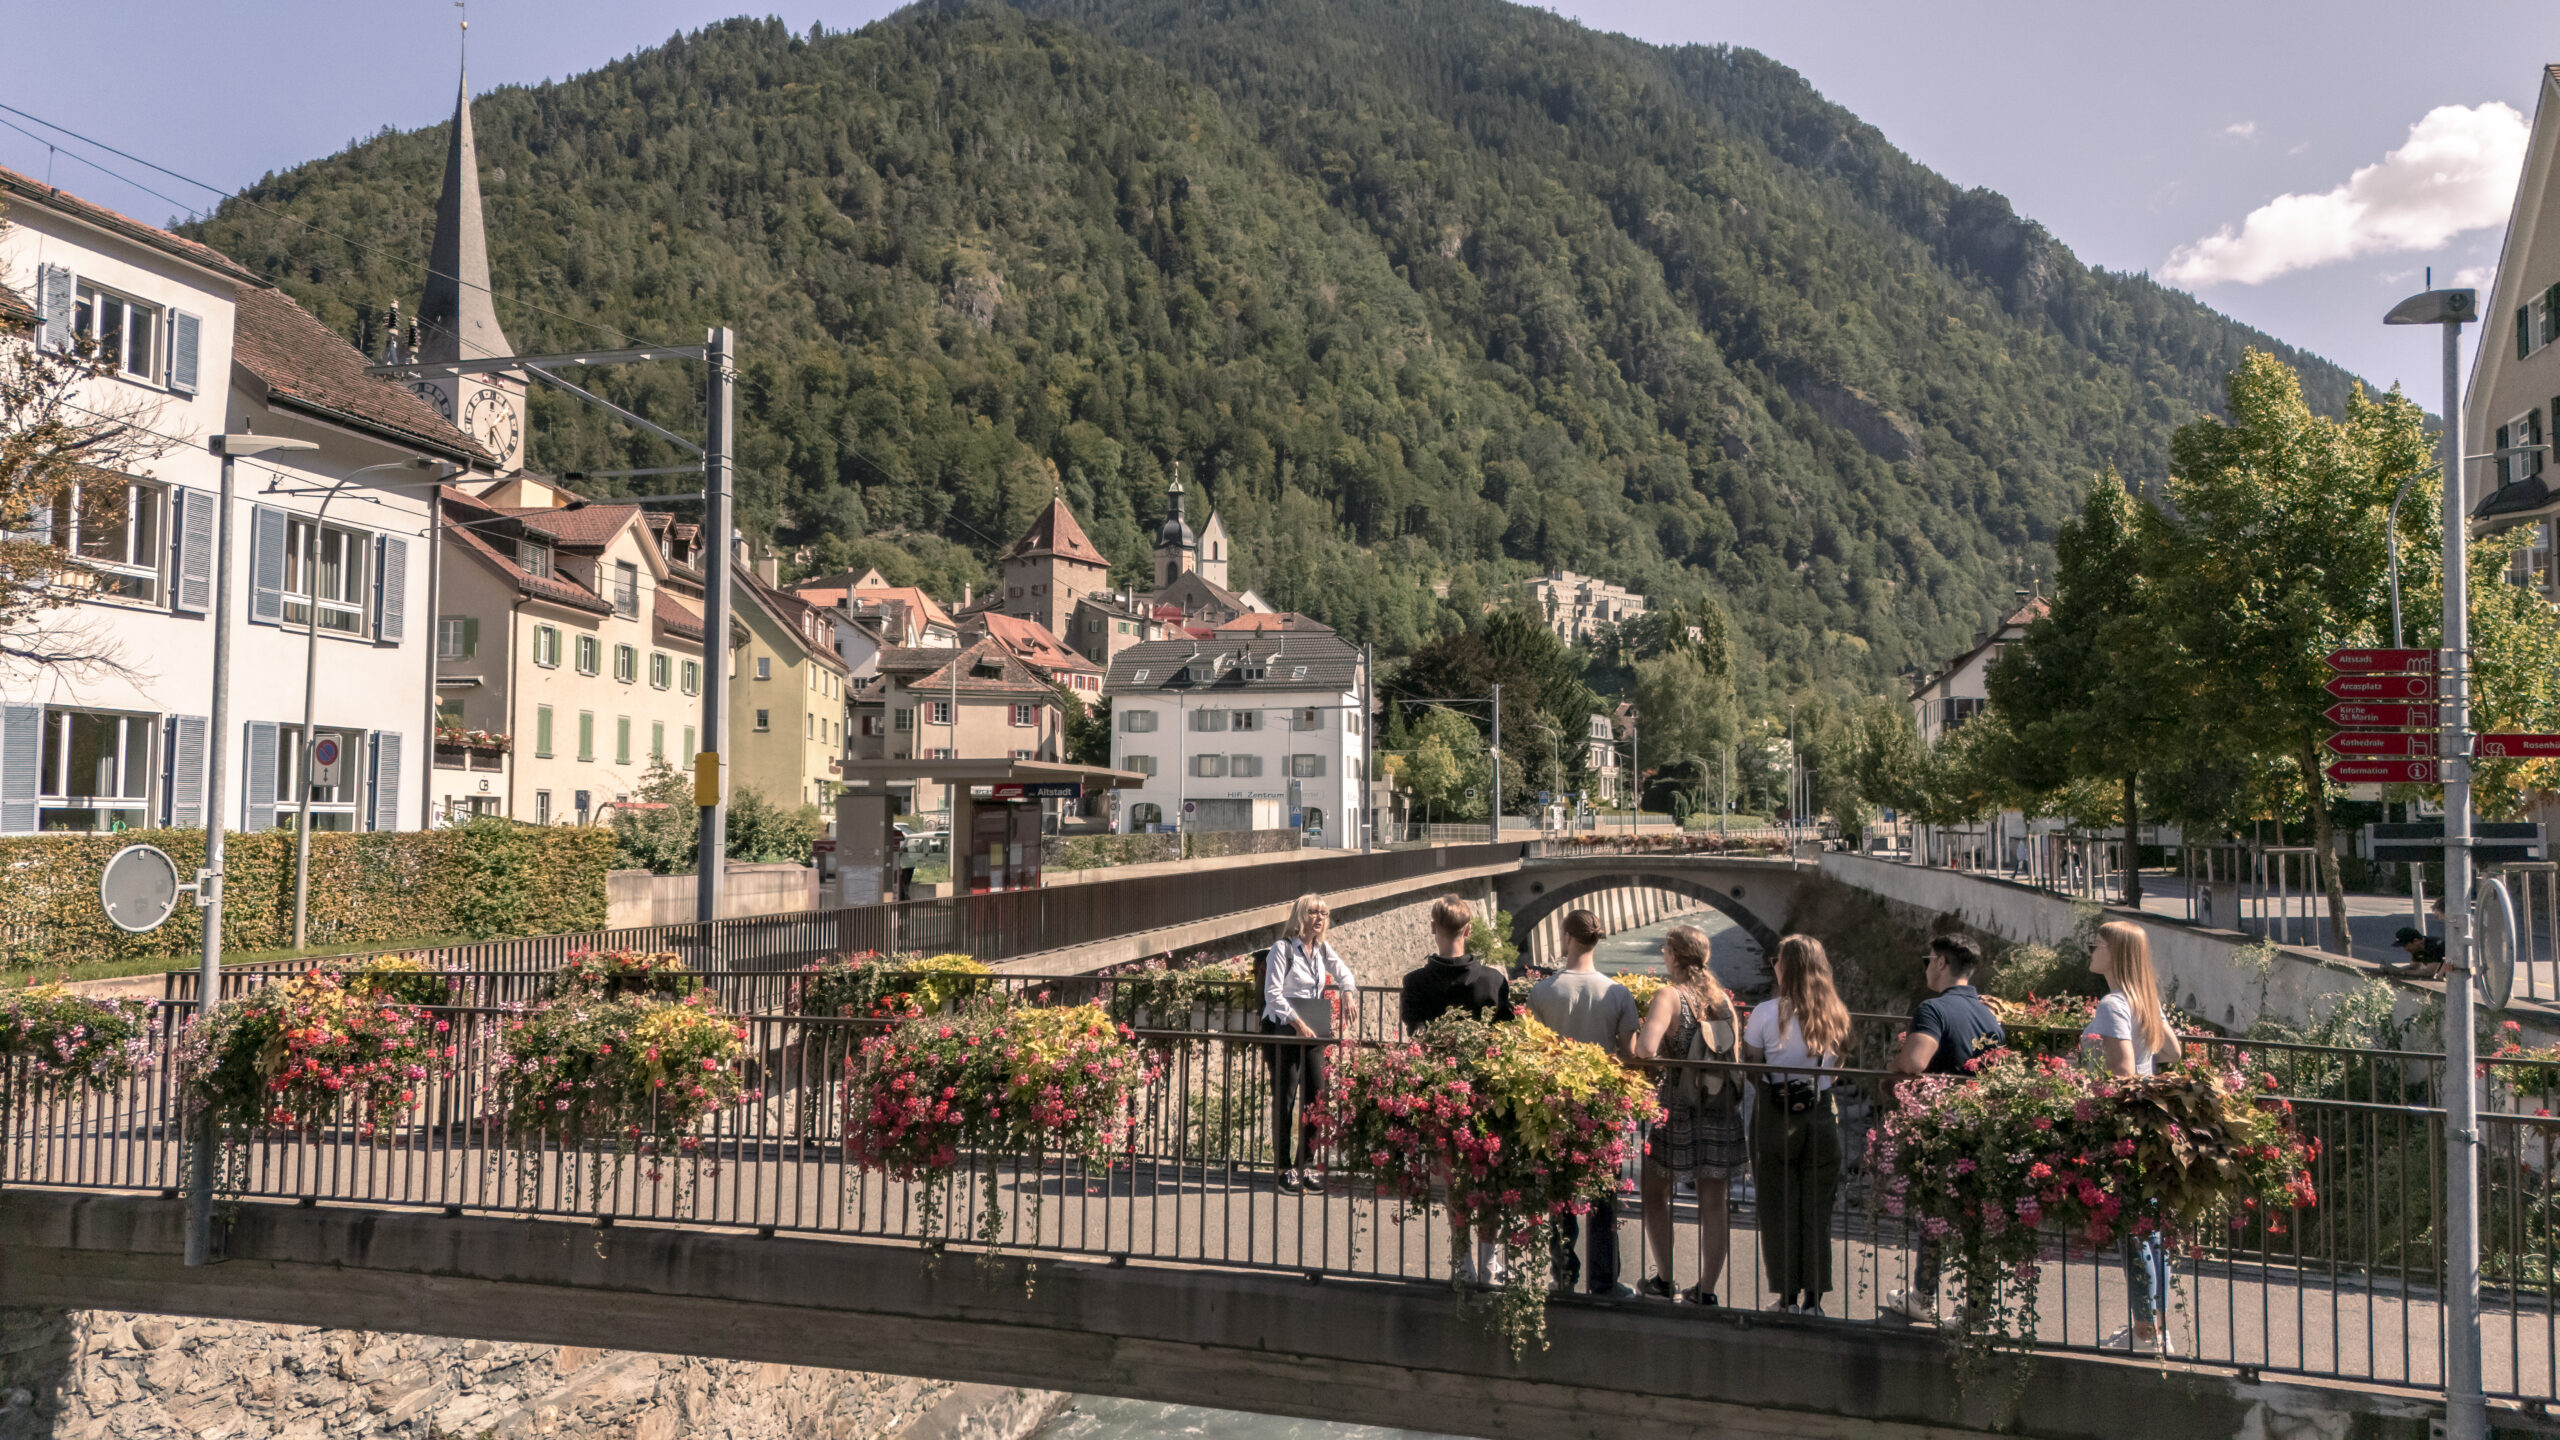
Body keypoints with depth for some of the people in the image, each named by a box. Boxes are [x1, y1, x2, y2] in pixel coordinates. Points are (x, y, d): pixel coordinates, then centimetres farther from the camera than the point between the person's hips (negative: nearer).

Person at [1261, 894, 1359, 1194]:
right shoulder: (1283, 948, -9)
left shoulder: (1323, 950, 9)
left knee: (1317, 1096, 4)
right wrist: (1297, 1023, -21)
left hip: (1312, 1031, 6)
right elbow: (1273, 994, -14)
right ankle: (1285, 1167, 6)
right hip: (1282, 1030, -6)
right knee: (1285, 1099, -3)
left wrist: (1348, 993, 2)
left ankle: (1305, 1164, 16)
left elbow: (1344, 974, 24)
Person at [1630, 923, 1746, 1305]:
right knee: (1713, 1204, 10)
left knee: (1656, 1195, 15)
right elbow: (1737, 1054, 9)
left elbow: (1647, 1050, -26)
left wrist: (1632, 1037, -6)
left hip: (1678, 1111, -4)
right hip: (1722, 1113, 5)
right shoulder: (1722, 997, 4)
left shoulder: (1670, 995, -13)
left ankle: (1663, 1280, 20)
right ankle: (1707, 1289, 16)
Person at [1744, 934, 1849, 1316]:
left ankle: (1788, 1300, 12)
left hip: (1776, 1119, -3)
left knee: (1779, 1210, 7)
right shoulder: (1836, 1015, -1)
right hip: (1822, 1117, 3)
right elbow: (1836, 1067, 7)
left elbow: (1751, 1068, -5)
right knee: (1817, 1211, 11)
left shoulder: (1767, 1013, -11)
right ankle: (1813, 1300, 16)